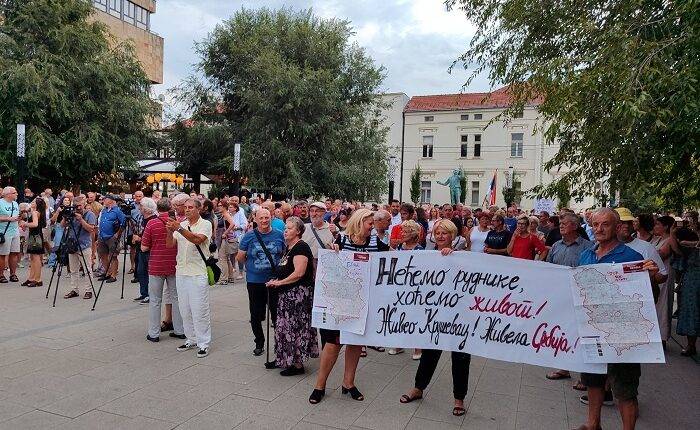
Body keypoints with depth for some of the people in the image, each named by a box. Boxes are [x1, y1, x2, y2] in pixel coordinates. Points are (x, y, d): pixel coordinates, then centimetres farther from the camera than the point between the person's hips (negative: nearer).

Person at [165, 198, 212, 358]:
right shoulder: (181, 224, 11)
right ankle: (191, 339, 27)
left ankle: (203, 343, 7)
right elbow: (169, 245, 2)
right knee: (184, 309, 13)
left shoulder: (205, 224, -4)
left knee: (199, 309, -3)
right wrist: (170, 230, -16)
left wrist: (179, 229, -30)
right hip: (181, 272, 6)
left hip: (198, 273, -6)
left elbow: (197, 239, -23)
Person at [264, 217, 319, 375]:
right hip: (287, 294, 10)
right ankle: (285, 359, 25)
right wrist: (277, 280, 6)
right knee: (286, 327, 14)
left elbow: (299, 273, -22)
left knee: (294, 327, -4)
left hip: (298, 293, -10)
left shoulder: (301, 247, -14)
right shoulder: (289, 248, 16)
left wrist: (279, 282, -15)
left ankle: (298, 364, 6)